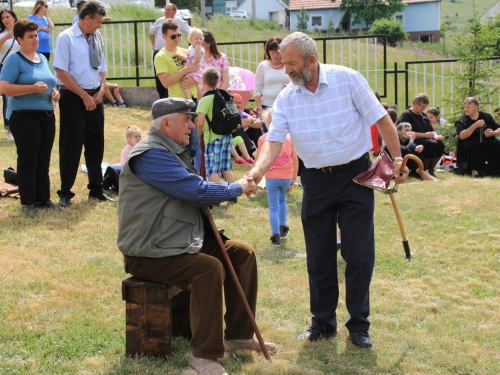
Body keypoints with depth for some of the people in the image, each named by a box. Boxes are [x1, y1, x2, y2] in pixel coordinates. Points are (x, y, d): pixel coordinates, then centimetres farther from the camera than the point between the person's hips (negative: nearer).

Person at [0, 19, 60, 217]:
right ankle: (27, 202, 3)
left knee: (43, 159, 9)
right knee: (28, 159, -4)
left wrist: (54, 92, 6)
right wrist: (32, 88, -21)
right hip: (24, 116, -6)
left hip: (47, 115, 6)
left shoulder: (42, 59, 16)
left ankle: (43, 198, 18)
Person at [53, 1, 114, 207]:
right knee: (71, 146, -2)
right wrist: (84, 95, -15)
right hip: (73, 98, -6)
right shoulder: (66, 38, -11)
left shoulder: (97, 38, 8)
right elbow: (61, 72, -15)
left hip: (95, 97, 6)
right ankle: (65, 192, 9)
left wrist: (101, 91, -1)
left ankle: (96, 189, 24)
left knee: (96, 144, 12)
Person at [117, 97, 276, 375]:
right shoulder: (151, 155, -19)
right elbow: (198, 191, -25)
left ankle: (239, 335, 11)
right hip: (150, 254, -11)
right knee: (209, 269, -32)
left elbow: (194, 190, 22)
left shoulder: (174, 151, 17)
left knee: (243, 254, 4)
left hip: (184, 241, 11)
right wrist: (237, 188, -8)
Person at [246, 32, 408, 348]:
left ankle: (359, 325, 14)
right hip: (316, 181, 3)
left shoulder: (348, 79, -10)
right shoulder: (285, 99, -2)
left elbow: (381, 120, -6)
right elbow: (274, 141, -9)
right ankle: (323, 322, 24)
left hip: (356, 176, -3)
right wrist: (258, 170, -27)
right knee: (319, 258, 9)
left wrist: (397, 159, -7)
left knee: (359, 255, 0)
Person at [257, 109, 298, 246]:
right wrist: (294, 179, 11)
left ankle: (276, 236, 1)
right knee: (282, 200, 27)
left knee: (273, 207, 4)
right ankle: (283, 229, 28)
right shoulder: (289, 137, 1)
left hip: (272, 177, -3)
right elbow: (295, 160, 3)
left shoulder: (263, 139, -5)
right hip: (287, 177, 3)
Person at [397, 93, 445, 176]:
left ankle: (430, 169, -6)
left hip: (426, 140, 7)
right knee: (432, 144, -32)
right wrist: (425, 135, -17)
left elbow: (431, 130, 24)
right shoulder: (406, 115, -4)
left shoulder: (424, 115, 21)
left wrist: (435, 136, -2)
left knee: (440, 144, -21)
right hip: (413, 141, -7)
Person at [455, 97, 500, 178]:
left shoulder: (487, 117, 9)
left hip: (488, 144, 2)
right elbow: (462, 136, -16)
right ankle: (474, 170, -27)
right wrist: (475, 126, -25)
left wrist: (493, 133, -12)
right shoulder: (462, 121, 2)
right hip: (472, 146, -2)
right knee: (471, 145, -34)